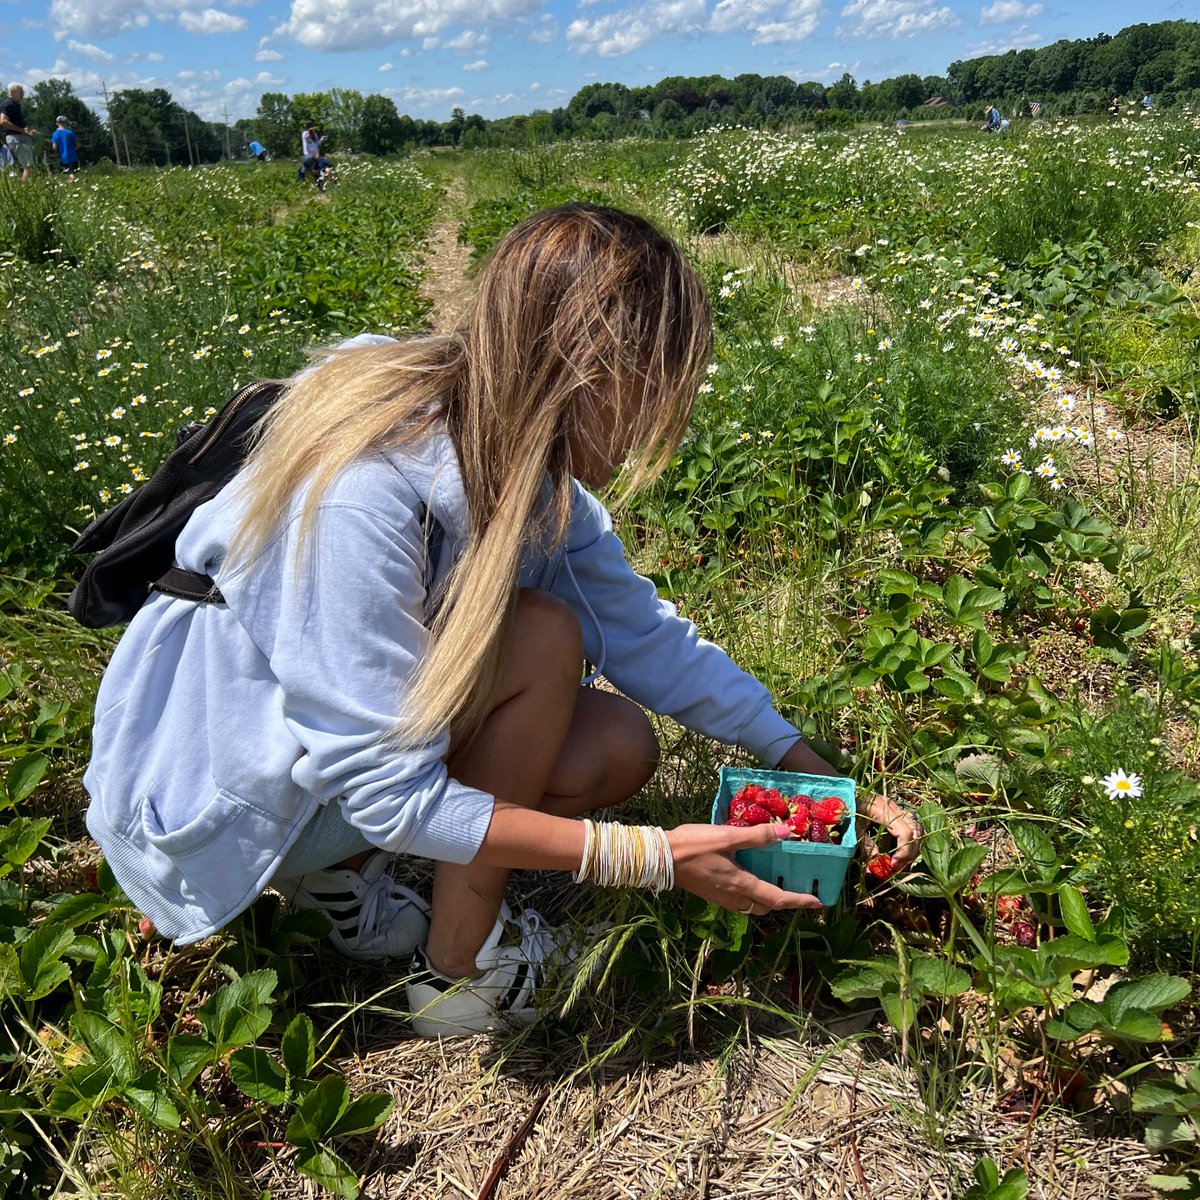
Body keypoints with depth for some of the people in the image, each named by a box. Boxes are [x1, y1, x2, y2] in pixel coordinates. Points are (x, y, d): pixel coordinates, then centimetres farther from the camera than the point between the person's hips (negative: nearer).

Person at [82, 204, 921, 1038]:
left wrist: (801, 762, -5)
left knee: (620, 748, -7)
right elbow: (390, 797, -30)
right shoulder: (363, 492, -35)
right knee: (539, 641, -26)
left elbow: (641, 627, -2)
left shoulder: (519, 456, -10)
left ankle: (339, 869, 5)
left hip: (359, 717, 7)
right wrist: (657, 858, -27)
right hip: (215, 785, -7)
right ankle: (460, 972, -7)